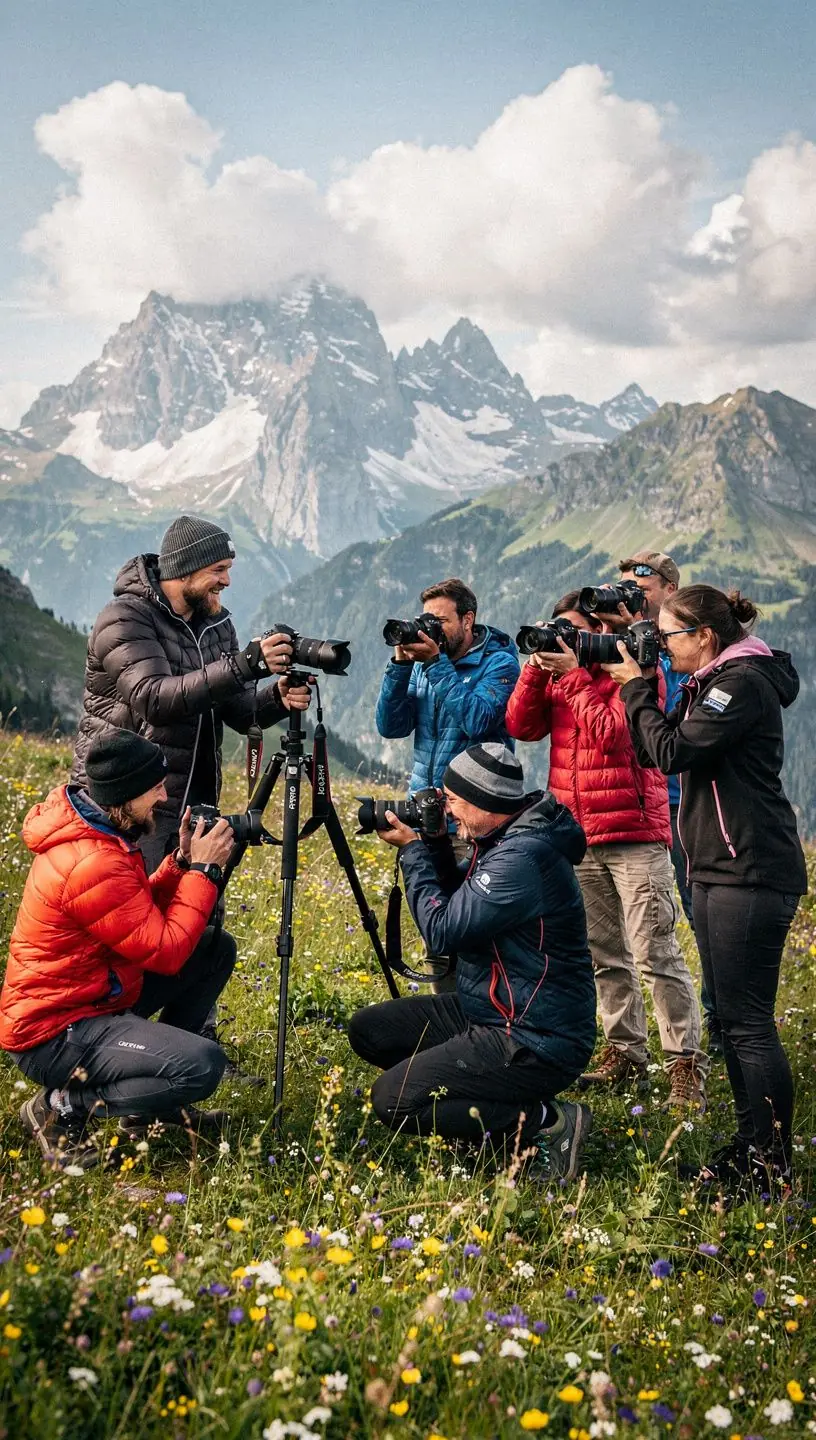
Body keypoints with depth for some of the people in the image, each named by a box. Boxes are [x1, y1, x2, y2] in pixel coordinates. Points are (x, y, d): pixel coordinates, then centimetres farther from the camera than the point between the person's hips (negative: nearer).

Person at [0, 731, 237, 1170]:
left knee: (217, 949, 9)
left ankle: (159, 1088, 15)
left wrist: (183, 862, -2)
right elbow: (166, 952, -22)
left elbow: (144, 915, 12)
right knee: (204, 1065, -26)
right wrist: (202, 870, -15)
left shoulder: (89, 829, 3)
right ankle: (64, 1106, -6)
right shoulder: (92, 864, -28)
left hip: (93, 994, 10)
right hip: (54, 1034, -10)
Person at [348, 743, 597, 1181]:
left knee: (392, 1100, -17)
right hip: (489, 1013, 10)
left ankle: (546, 1123, -8)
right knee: (368, 1030, 10)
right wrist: (434, 845, 4)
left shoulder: (523, 856, -25)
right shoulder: (504, 838, 6)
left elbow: (442, 931, -23)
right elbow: (462, 905, 20)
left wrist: (412, 849, -12)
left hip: (535, 1042, -10)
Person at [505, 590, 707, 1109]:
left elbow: (612, 735, -18)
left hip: (636, 836, -6)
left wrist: (575, 675, -14)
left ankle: (687, 1065, -2)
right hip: (579, 837, 6)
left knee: (656, 954, -7)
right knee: (605, 956, 11)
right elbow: (521, 727, 4)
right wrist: (535, 669, -5)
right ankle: (627, 1055, 21)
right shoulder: (559, 673, 13)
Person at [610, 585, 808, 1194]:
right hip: (718, 869, 10)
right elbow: (659, 746, 14)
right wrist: (640, 689, 4)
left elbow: (672, 753, -19)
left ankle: (773, 1166, 0)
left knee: (749, 1021, -7)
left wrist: (636, 689, -8)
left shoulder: (744, 682, -14)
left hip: (752, 872, -10)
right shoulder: (712, 684, 16)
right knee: (731, 1016, 14)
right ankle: (750, 1145, 24)